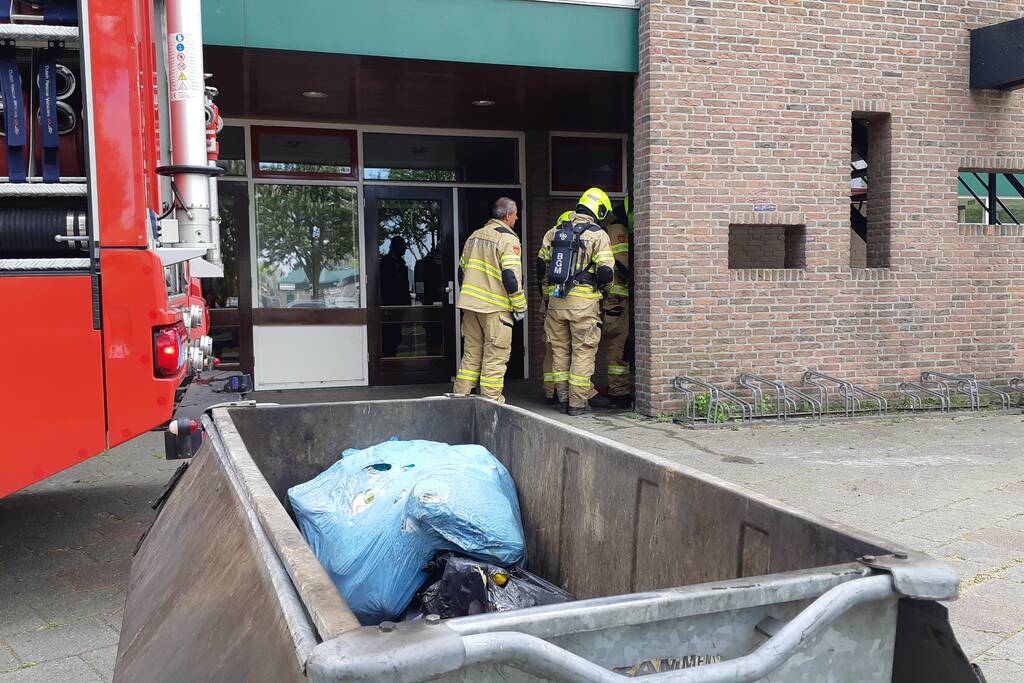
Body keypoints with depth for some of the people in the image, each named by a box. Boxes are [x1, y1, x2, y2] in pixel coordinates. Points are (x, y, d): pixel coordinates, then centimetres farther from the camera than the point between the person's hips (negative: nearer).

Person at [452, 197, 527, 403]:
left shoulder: (475, 236, 15)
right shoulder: (508, 238, -10)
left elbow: (462, 269, 19)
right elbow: (511, 276, -16)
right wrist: (520, 307, -8)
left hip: (470, 304, 7)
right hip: (495, 307, -7)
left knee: (471, 353, 15)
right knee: (496, 356, -1)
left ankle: (460, 396, 17)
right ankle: (490, 400, 0)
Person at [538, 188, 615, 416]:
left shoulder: (554, 232, 10)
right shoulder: (598, 235, -5)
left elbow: (542, 265, 16)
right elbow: (605, 272, -11)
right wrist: (602, 280, 10)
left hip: (556, 301, 5)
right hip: (583, 301, -5)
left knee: (560, 350, 15)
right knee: (583, 352, 3)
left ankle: (563, 397, 21)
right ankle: (577, 402, 5)